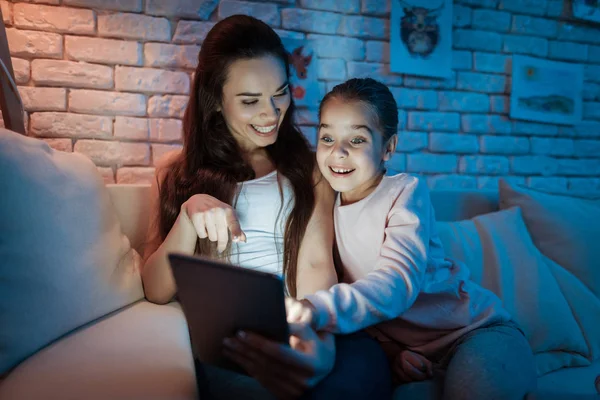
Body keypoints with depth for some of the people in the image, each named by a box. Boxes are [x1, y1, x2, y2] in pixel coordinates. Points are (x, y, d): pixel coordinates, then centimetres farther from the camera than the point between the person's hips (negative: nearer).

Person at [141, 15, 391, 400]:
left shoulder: (308, 166, 11)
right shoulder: (178, 172, 12)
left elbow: (316, 264, -6)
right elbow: (157, 291, 7)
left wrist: (320, 338, -28)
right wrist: (190, 214, -13)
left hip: (298, 330, 2)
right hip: (225, 338, -1)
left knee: (365, 361, -33)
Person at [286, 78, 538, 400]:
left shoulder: (406, 191, -12)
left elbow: (399, 281, -27)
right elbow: (347, 288, 4)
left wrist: (321, 310, -45)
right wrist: (388, 348, -13)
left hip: (472, 331, -4)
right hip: (398, 344, 5)